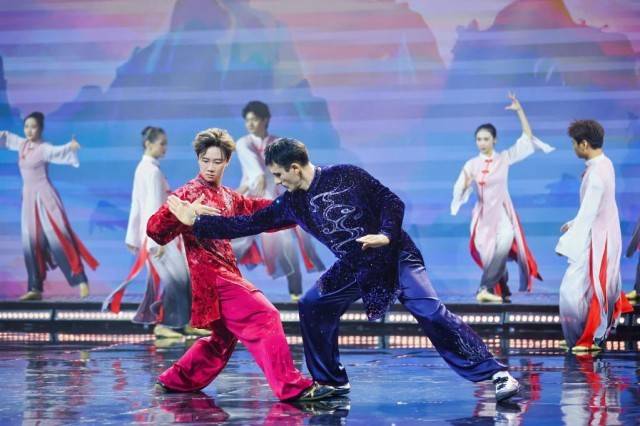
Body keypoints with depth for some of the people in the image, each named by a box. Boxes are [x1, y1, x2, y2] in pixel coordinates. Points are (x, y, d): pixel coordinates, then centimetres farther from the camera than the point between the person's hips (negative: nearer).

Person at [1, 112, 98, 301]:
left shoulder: (44, 148, -12)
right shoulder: (22, 144, 8)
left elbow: (58, 151, -33)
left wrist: (71, 147, -52)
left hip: (45, 197, -7)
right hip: (29, 198, 7)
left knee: (58, 238, -13)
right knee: (31, 243, 5)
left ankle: (81, 280, -11)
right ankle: (35, 288, 9)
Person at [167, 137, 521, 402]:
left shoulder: (345, 176, -11)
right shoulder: (291, 204, 4)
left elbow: (392, 202, -9)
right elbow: (250, 224, 6)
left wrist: (385, 235, -25)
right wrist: (197, 222, 4)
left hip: (395, 257, -7)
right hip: (353, 269, 7)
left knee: (430, 312, -19)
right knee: (311, 307, 2)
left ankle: (495, 373, -20)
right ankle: (332, 382, 15)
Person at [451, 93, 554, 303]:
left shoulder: (505, 158, -1)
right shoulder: (471, 164, 0)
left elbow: (527, 137, -4)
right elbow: (460, 192, -3)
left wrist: (519, 110, -11)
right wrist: (466, 183, -25)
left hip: (503, 211, -1)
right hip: (483, 213, 1)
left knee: (504, 243, -27)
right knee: (490, 255, 4)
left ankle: (486, 288, -25)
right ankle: (503, 292, 23)